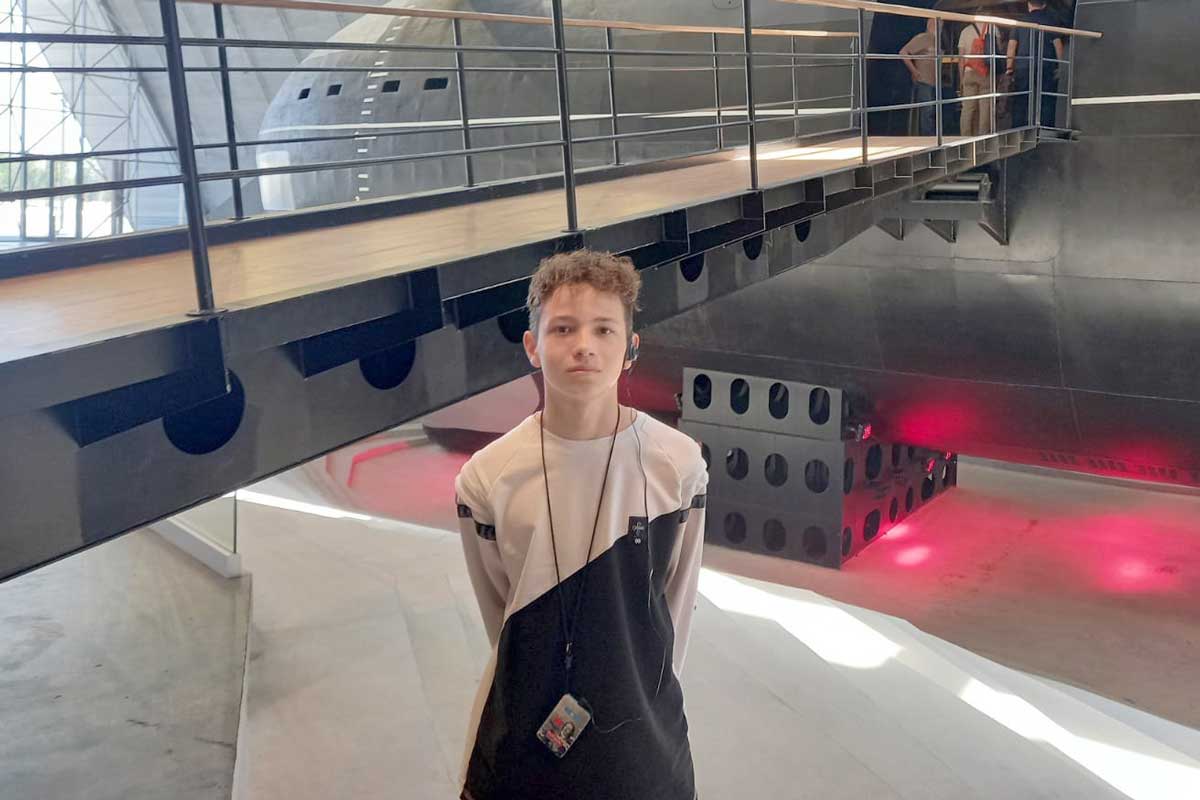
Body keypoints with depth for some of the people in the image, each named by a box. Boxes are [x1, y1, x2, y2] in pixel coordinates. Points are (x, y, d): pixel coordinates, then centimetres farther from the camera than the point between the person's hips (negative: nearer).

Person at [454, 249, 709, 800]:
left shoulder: (677, 464, -13)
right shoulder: (487, 478, -13)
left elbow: (678, 598, -2)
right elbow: (498, 609, 0)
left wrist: (643, 693, 6)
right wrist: (536, 688, 9)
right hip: (525, 732, 0)